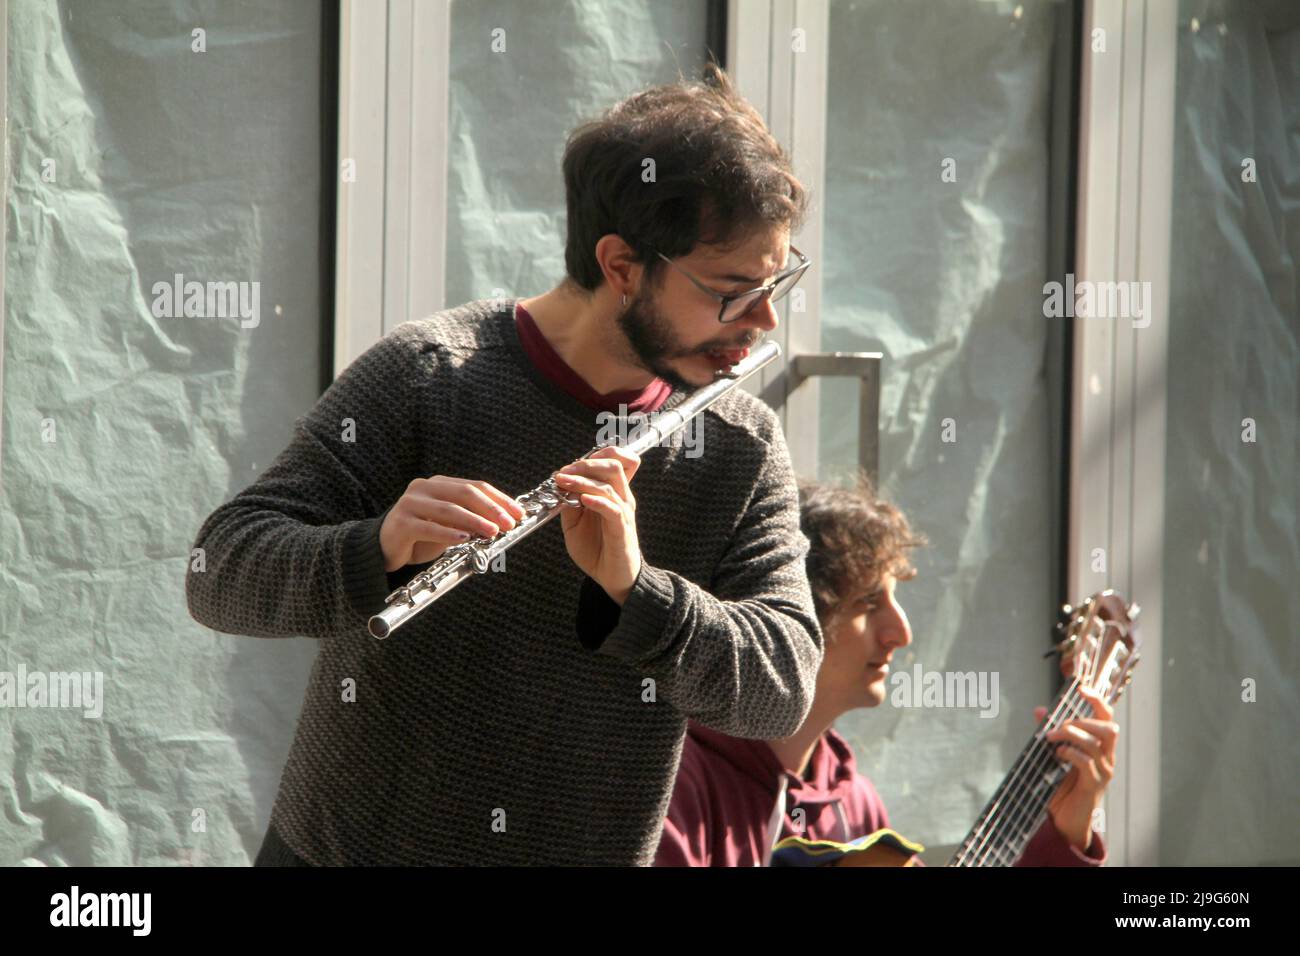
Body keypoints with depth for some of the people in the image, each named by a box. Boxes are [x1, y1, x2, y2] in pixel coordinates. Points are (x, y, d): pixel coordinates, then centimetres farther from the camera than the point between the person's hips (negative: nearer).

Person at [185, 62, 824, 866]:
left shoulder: (745, 448, -3)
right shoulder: (424, 378, -12)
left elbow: (782, 692, -12)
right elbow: (221, 575, -17)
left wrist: (633, 587, -28)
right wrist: (380, 550, -35)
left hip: (595, 850, 3)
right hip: (348, 845, -3)